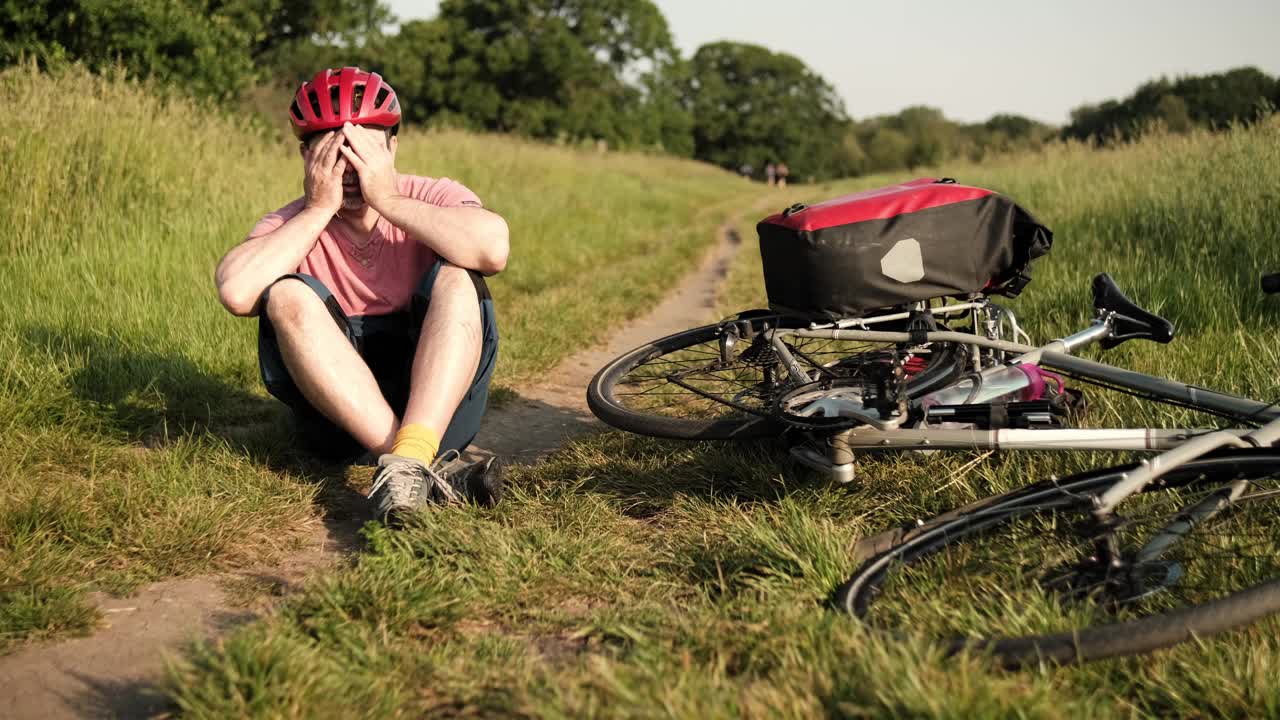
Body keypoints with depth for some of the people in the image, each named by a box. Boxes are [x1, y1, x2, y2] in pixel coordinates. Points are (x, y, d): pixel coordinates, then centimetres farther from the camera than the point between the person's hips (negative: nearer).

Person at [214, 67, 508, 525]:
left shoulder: (433, 198, -1)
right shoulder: (292, 225, 3)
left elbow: (492, 249, -25)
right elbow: (236, 293, -20)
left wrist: (390, 200, -18)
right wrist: (319, 209, -14)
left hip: (440, 400, -1)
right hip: (339, 414, 1)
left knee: (455, 277, -22)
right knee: (287, 295, -22)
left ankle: (411, 457, -38)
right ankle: (432, 469, -35)